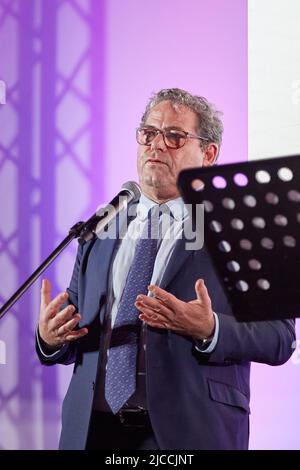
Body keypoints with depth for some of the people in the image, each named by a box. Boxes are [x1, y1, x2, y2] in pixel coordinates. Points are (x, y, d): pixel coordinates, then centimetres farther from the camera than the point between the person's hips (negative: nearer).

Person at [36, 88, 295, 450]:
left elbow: (281, 337, -7)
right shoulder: (100, 232, 14)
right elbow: (74, 335, 15)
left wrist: (209, 330, -23)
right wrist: (50, 338, -7)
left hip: (190, 432, -4)